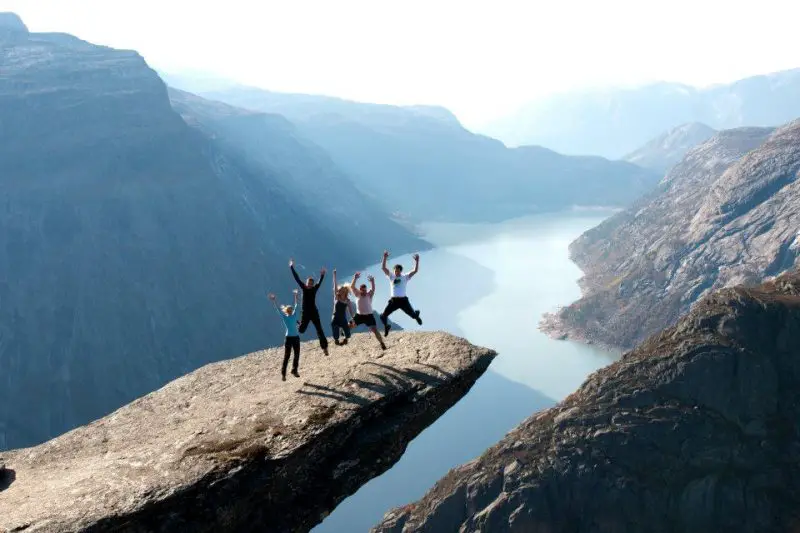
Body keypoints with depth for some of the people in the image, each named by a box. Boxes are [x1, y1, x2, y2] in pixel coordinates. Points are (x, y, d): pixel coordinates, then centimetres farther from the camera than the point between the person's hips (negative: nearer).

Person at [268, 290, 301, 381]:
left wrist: (296, 296, 17)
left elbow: (296, 306, 15)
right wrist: (273, 301, -15)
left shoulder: (294, 315, 9)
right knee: (286, 356, -3)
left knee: (297, 355, 8)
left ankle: (294, 370, 23)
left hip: (296, 337, 5)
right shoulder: (285, 317, -1)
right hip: (289, 338, -5)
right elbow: (278, 309, -8)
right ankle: (283, 373, 3)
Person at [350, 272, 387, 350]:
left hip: (369, 315, -2)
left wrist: (372, 281, -43)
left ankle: (382, 343, -1)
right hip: (359, 315, 2)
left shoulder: (369, 295, -6)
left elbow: (373, 288, -25)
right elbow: (352, 287, -13)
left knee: (375, 330, -9)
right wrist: (355, 278, -28)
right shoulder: (357, 294, -1)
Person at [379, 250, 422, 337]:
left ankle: (416, 316, 44)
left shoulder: (405, 277, 2)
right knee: (383, 316, -6)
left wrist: (417, 261, -17)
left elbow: (415, 271, -6)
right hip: (393, 300, 1)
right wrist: (385, 258, -13)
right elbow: (383, 268, -3)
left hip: (403, 300, -1)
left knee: (413, 315, 3)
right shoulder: (391, 276, 5)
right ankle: (386, 327, 25)